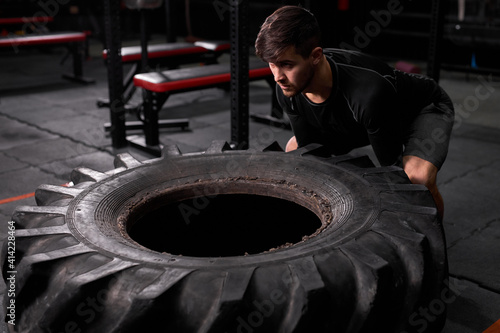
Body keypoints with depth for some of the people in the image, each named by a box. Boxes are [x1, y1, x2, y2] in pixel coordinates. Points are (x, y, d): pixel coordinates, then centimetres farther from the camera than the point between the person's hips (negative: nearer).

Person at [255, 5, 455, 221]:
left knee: (417, 179, -36)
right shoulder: (288, 90, -24)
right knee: (294, 153, 1)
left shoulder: (369, 93, -45)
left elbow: (392, 170, -31)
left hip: (425, 108, -6)